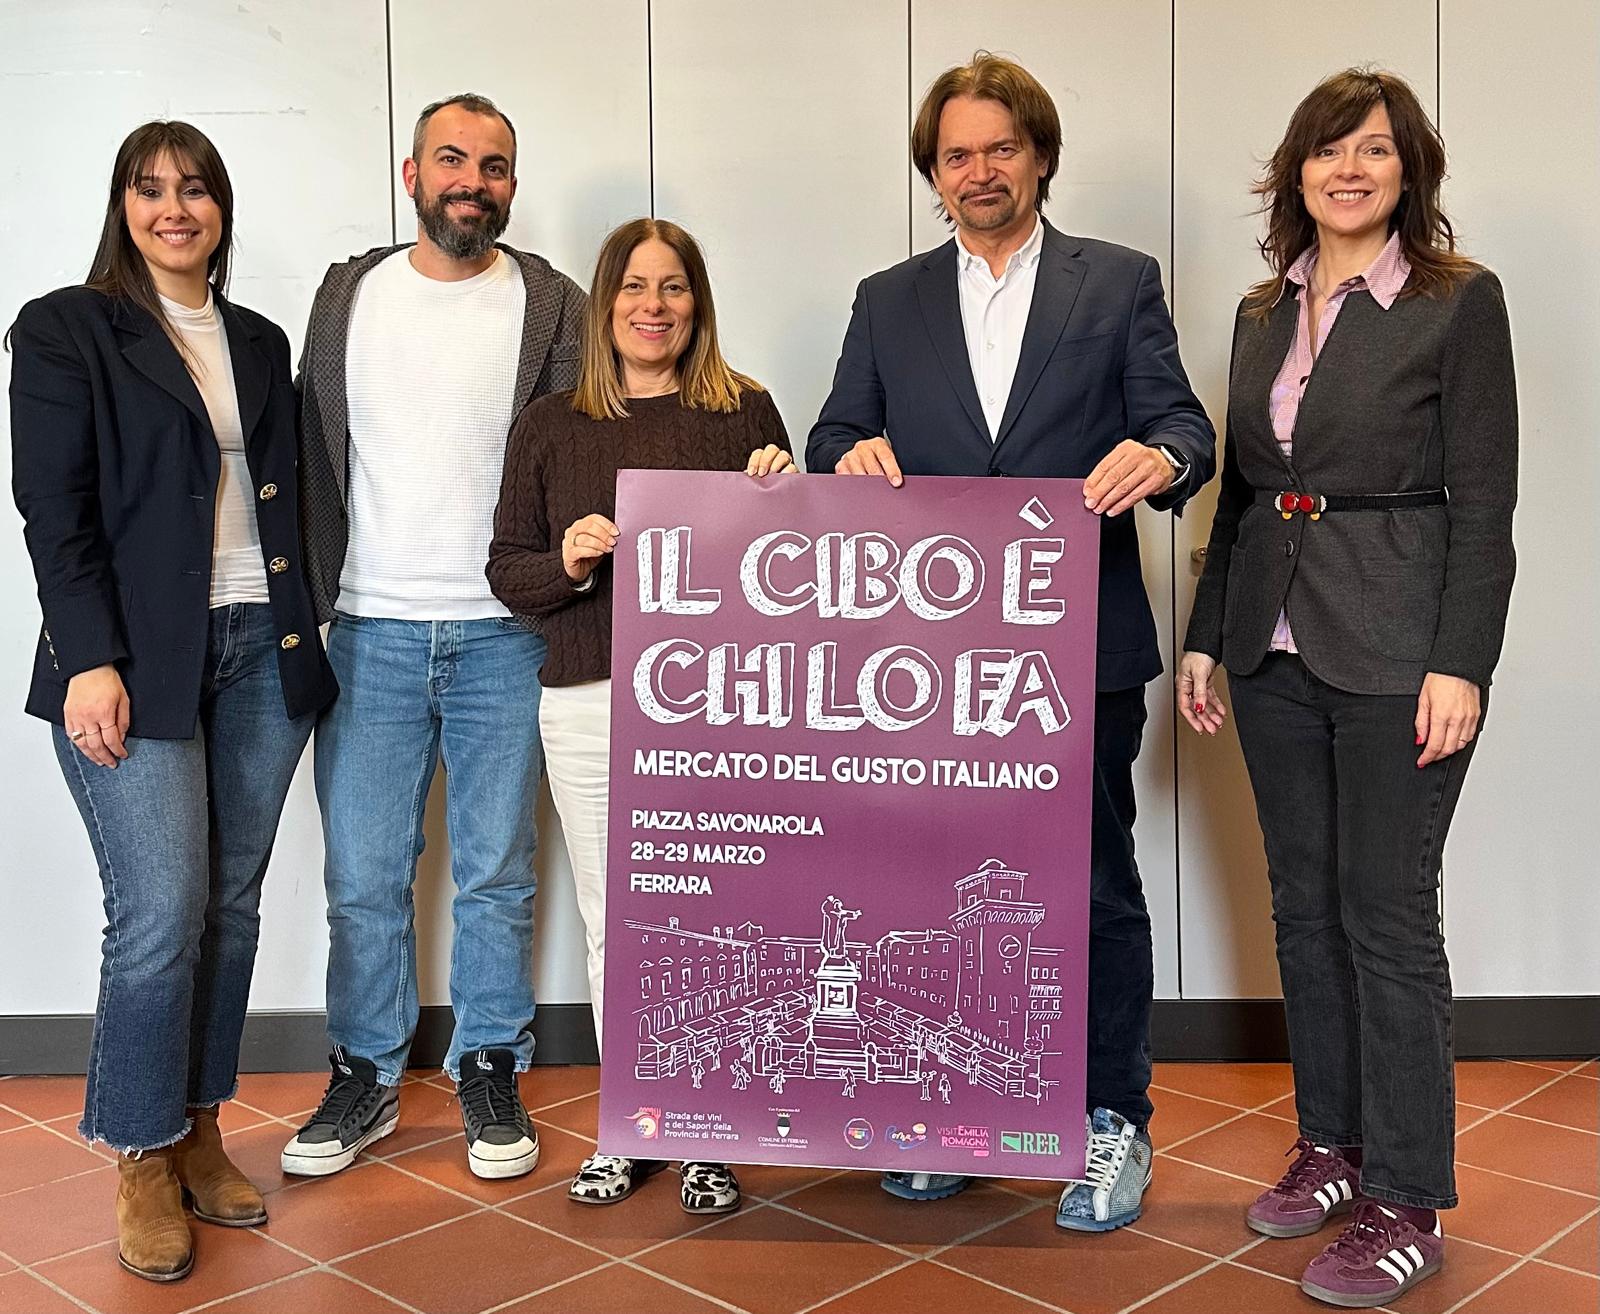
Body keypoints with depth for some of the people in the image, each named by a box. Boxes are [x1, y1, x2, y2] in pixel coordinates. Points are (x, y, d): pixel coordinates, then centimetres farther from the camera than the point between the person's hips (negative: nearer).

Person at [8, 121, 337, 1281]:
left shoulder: (261, 342, 17)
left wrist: (304, 628, 7)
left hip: (262, 654, 5)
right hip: (138, 660, -5)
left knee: (231, 905, 8)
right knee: (161, 912, -8)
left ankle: (199, 1132, 21)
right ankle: (142, 1161, 10)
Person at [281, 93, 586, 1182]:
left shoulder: (551, 306, 2)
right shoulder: (348, 296, 9)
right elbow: (316, 457, 9)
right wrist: (317, 603, 4)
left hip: (502, 638, -1)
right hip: (370, 632, 2)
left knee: (497, 874, 8)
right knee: (364, 876, 6)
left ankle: (490, 1072, 24)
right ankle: (366, 1080, 23)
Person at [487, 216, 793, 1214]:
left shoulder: (746, 411, 5)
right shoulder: (551, 426, 8)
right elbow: (508, 570, 8)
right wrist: (568, 562, -12)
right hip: (590, 708, 2)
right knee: (614, 925, 10)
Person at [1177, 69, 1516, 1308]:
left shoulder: (1459, 301, -5)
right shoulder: (1264, 312, 12)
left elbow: (1484, 503, -8)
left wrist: (1460, 664, -15)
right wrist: (1206, 637, 12)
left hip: (1395, 647, -6)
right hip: (1275, 648, 6)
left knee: (1388, 918, -1)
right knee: (1304, 906, 13)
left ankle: (1405, 1202, 12)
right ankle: (1332, 1142, 28)